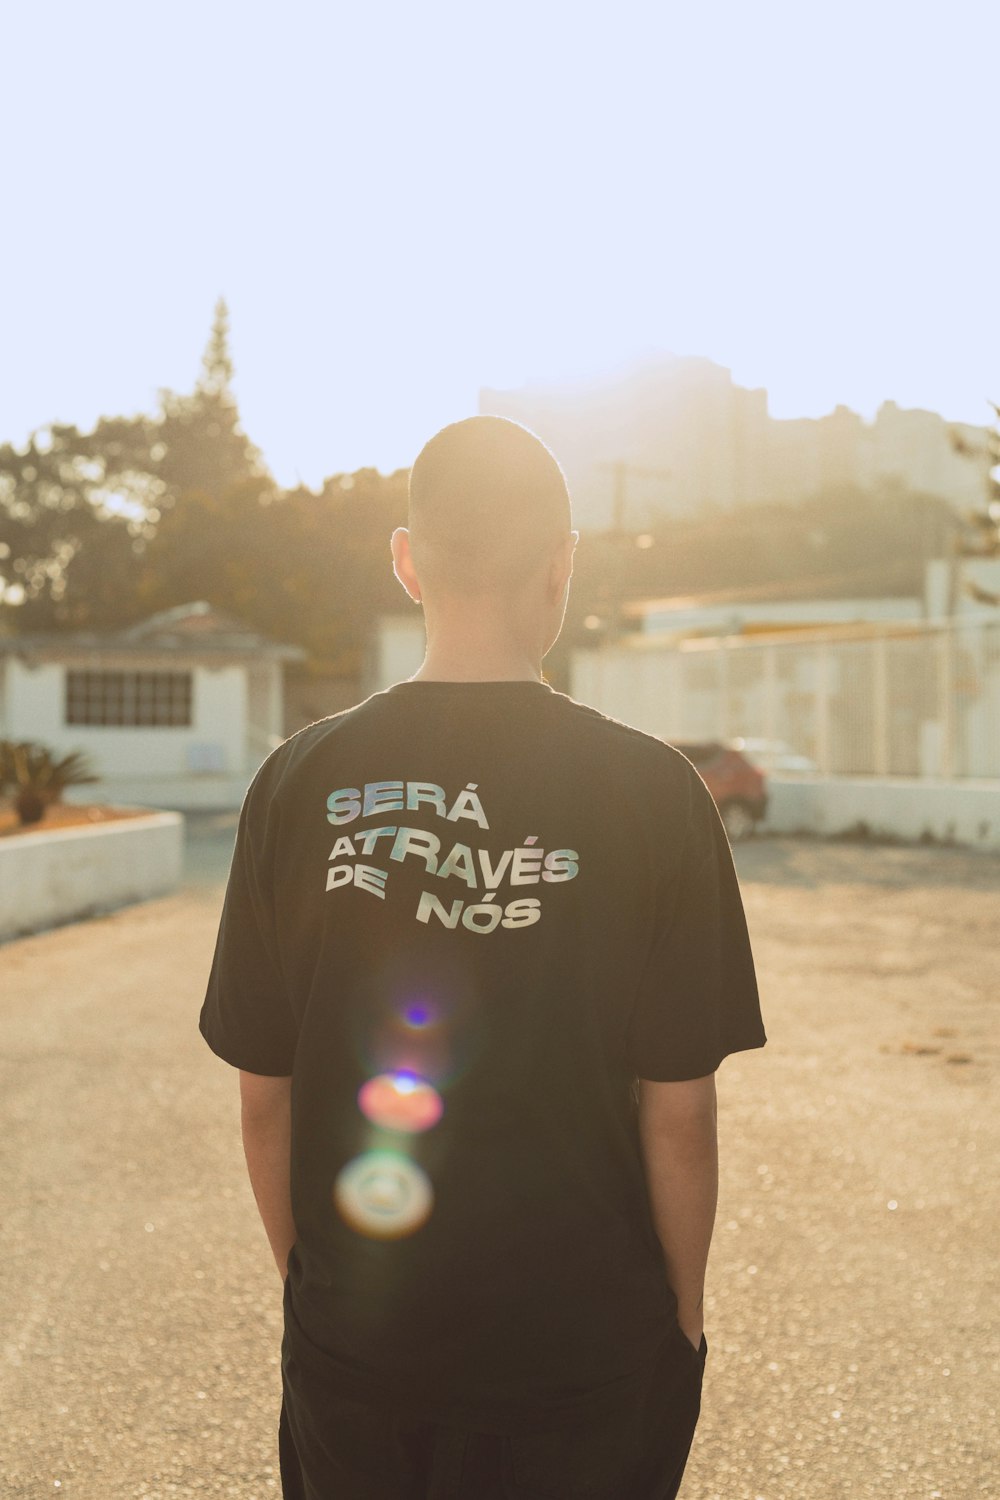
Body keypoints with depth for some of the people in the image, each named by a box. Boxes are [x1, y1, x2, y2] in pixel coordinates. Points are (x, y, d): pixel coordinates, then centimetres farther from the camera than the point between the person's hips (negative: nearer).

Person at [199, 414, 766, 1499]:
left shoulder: (298, 782, -8)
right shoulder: (651, 791, -13)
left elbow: (263, 1094, -2)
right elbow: (677, 1111, -11)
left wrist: (308, 1282, 12)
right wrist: (683, 1311, 5)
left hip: (355, 1335, 2)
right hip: (587, 1347, -1)